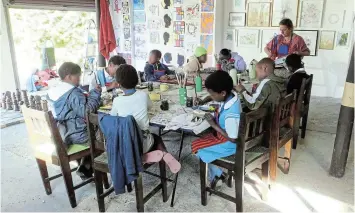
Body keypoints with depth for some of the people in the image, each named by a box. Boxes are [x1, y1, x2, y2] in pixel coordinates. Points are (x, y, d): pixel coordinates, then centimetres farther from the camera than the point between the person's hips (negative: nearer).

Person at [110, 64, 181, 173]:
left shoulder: (117, 101, -9)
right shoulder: (143, 95, -8)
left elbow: (112, 117, 8)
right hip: (142, 144, 1)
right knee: (156, 137, 32)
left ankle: (144, 157, 0)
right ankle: (164, 154, 3)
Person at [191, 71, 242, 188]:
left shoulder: (231, 114, -38)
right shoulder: (231, 95, -13)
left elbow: (233, 139, -27)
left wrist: (214, 125, -23)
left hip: (228, 144, -9)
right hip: (223, 134, 9)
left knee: (195, 146, 2)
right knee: (201, 137, 18)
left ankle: (216, 174, 20)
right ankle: (216, 173, 23)